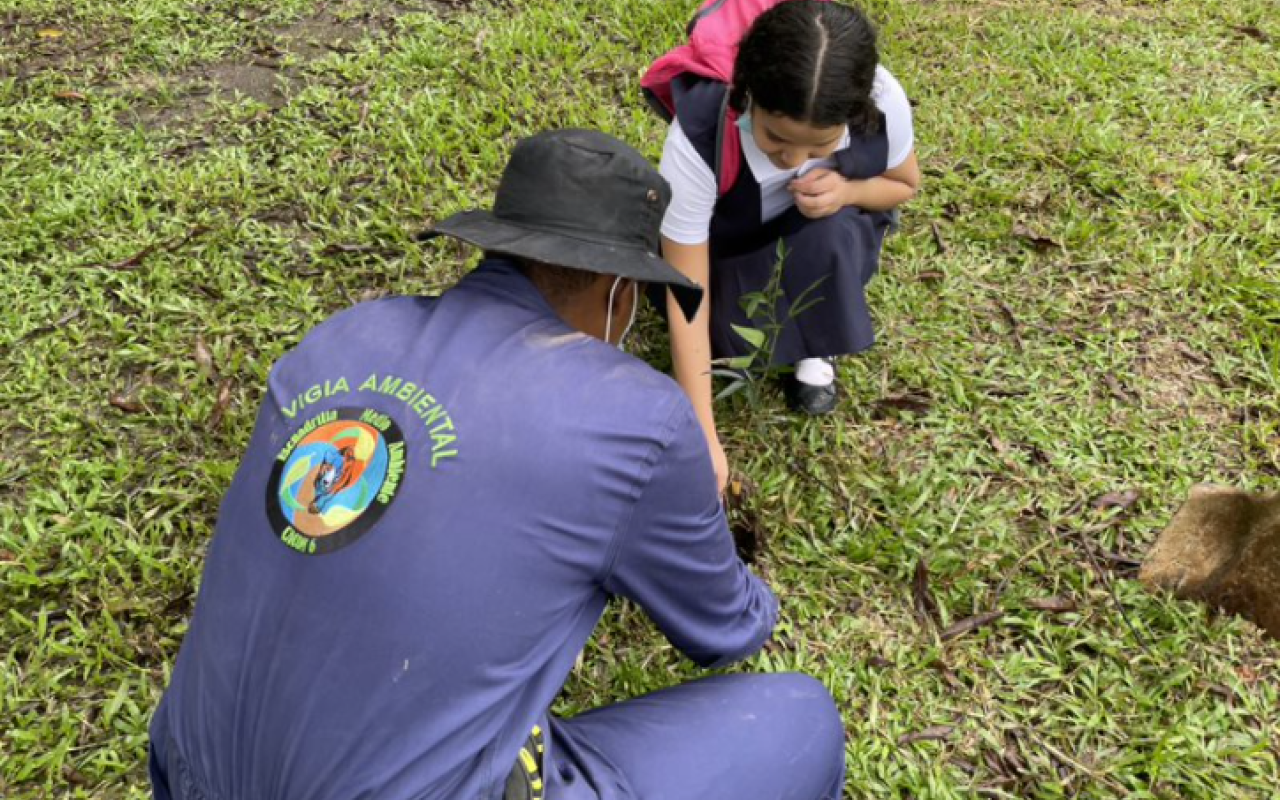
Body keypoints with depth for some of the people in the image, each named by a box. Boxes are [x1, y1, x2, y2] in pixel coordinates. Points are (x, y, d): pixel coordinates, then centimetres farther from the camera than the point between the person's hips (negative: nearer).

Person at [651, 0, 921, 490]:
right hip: (732, 247, -1)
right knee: (740, 338, -26)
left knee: (830, 232, -32)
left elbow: (904, 184, -7)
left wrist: (848, 191, -31)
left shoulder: (883, 101, -31)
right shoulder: (696, 138, -39)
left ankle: (817, 350, -5)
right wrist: (704, 437, -37)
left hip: (834, 242, 1)